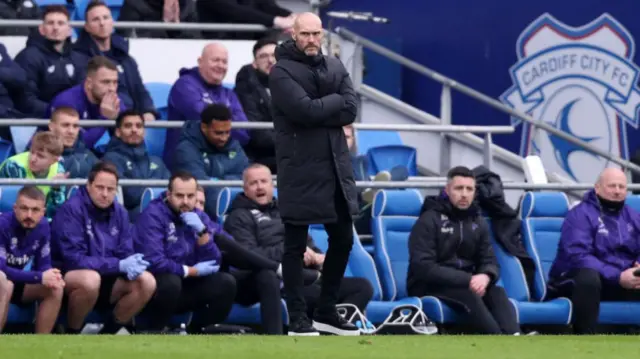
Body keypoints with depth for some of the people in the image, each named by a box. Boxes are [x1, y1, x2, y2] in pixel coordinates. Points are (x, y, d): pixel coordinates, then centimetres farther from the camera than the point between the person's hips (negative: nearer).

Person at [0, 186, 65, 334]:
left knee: (55, 288, -16)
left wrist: (51, 277, -26)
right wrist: (39, 277, -34)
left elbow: (44, 264, -1)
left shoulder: (42, 225, -6)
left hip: (19, 284, 6)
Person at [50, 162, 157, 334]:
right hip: (68, 278, -6)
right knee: (90, 278, -38)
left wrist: (132, 266, -21)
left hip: (105, 278, 6)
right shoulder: (72, 209, -17)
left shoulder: (119, 212, 4)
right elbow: (74, 259, -22)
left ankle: (107, 334, 1)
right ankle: (70, 337, -15)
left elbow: (125, 254, 5)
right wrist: (119, 265, -26)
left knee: (146, 282, -14)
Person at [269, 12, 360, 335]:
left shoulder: (335, 66, 11)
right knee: (296, 246, 0)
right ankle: (298, 318, 5)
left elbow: (350, 110, -2)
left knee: (343, 240, 12)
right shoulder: (282, 72, -8)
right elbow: (305, 109, -21)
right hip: (300, 170, -6)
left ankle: (326, 310, 24)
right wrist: (334, 100, -8)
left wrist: (319, 111, -13)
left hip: (336, 166, 6)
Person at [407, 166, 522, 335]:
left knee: (497, 293, -25)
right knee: (469, 296, -34)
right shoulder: (429, 220, -8)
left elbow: (489, 261, 8)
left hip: (466, 285, 6)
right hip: (430, 286, -6)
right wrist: (467, 279, -25)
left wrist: (485, 276, -20)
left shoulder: (478, 222, 12)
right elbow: (423, 267, -17)